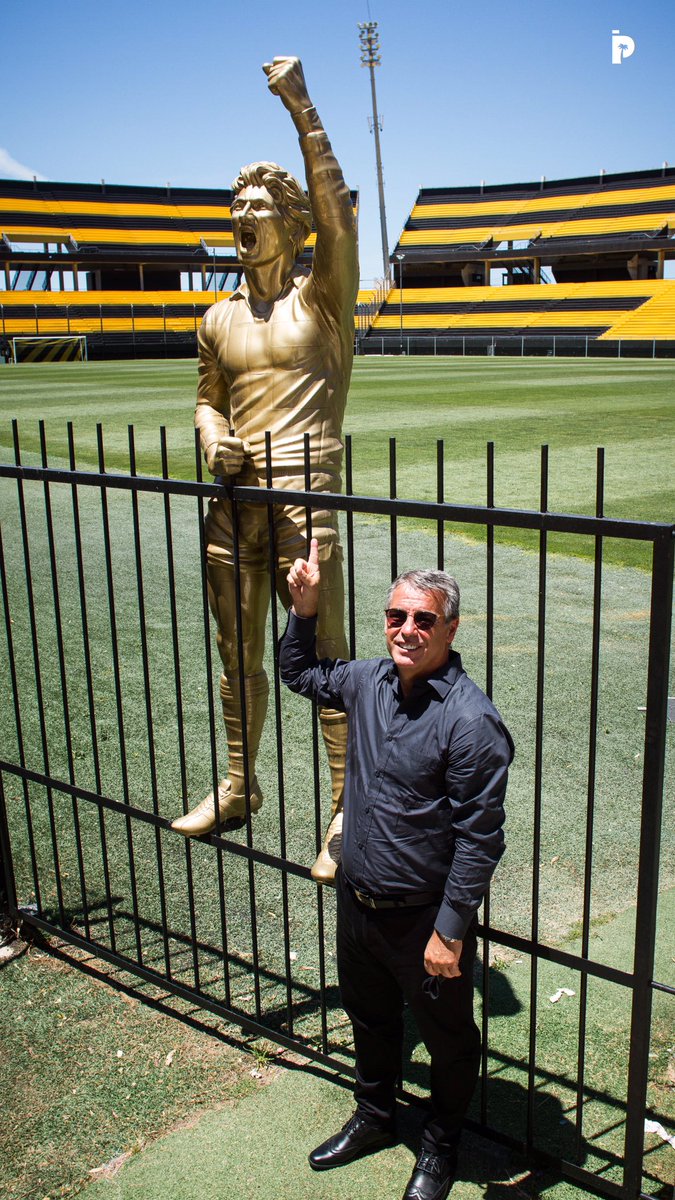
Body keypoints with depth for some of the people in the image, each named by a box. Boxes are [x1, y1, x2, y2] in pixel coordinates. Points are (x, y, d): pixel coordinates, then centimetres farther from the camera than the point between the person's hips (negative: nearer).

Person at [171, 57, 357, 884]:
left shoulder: (321, 297, 0)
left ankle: (346, 813, 11)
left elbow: (336, 208, -16)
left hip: (303, 497, -6)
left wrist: (300, 106, -20)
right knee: (237, 654, 15)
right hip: (232, 499, 6)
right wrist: (213, 438, 2)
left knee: (326, 661, -2)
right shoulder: (220, 319, 14)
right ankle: (239, 786, 32)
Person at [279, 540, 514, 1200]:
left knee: (447, 1037, 19)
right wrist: (304, 608, 2)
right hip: (356, 900, 6)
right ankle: (374, 1115, 53)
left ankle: (440, 1146, 43)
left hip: (424, 918, -6)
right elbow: (299, 673, 16)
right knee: (369, 1018, 28)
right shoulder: (369, 681, -5)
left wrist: (451, 931, -19)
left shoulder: (470, 720, -25)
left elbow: (479, 839, -22)